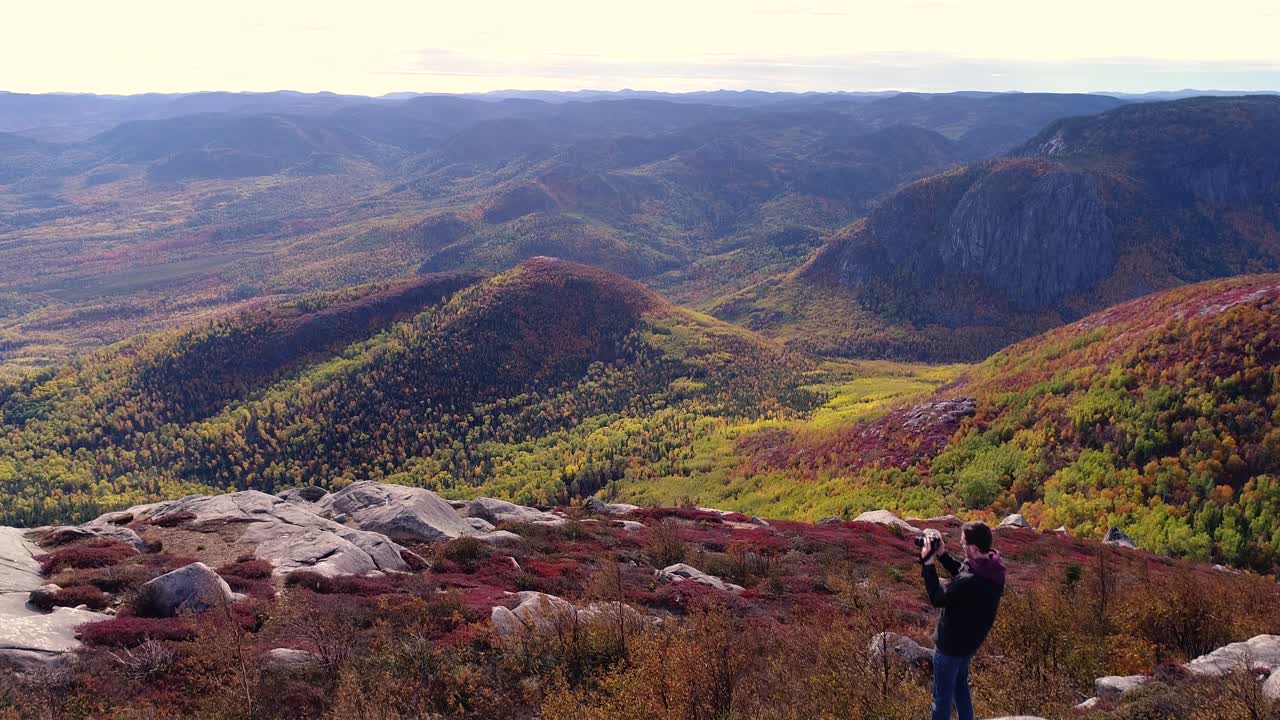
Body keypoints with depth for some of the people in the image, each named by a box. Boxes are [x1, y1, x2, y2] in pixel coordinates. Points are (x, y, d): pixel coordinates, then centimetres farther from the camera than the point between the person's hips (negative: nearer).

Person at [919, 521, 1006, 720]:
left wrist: (928, 563, -20)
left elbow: (937, 598, -23)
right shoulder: (993, 567, -14)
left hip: (950, 645, -8)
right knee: (960, 684, 31)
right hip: (970, 641, 8)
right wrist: (942, 554, -7)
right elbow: (962, 572, 5)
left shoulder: (969, 583, -39)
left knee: (943, 696, 11)